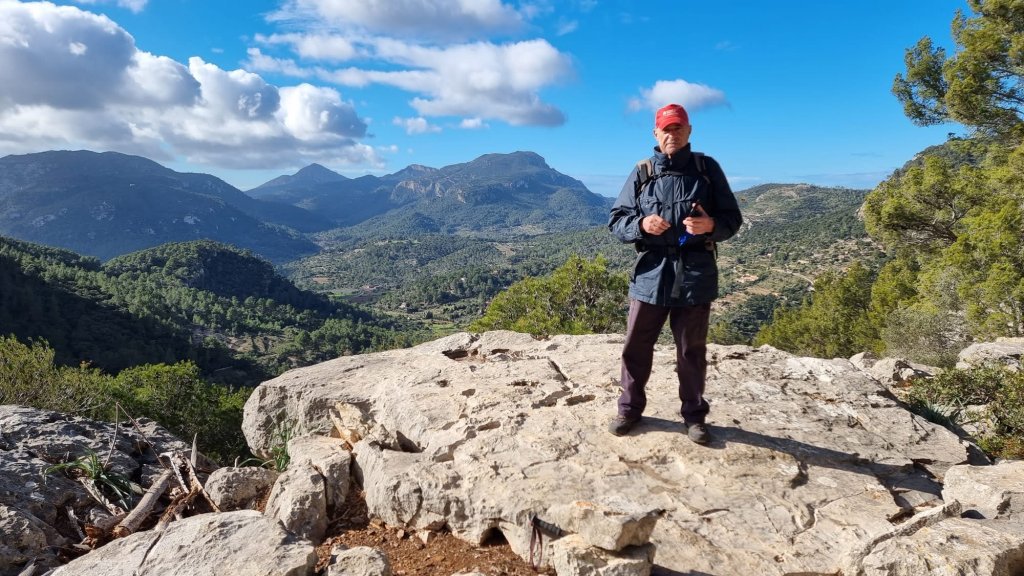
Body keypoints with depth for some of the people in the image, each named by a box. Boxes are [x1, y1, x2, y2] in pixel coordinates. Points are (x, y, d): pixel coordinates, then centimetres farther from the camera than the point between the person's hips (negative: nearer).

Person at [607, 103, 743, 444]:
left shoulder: (707, 168, 6)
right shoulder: (642, 173, 6)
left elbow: (733, 219, 6)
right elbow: (616, 221, 5)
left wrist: (711, 225, -17)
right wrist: (641, 224, -16)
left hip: (695, 274, 0)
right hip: (650, 273, 1)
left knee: (692, 351, 10)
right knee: (636, 346, 7)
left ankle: (694, 416, 27)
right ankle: (630, 408, 25)